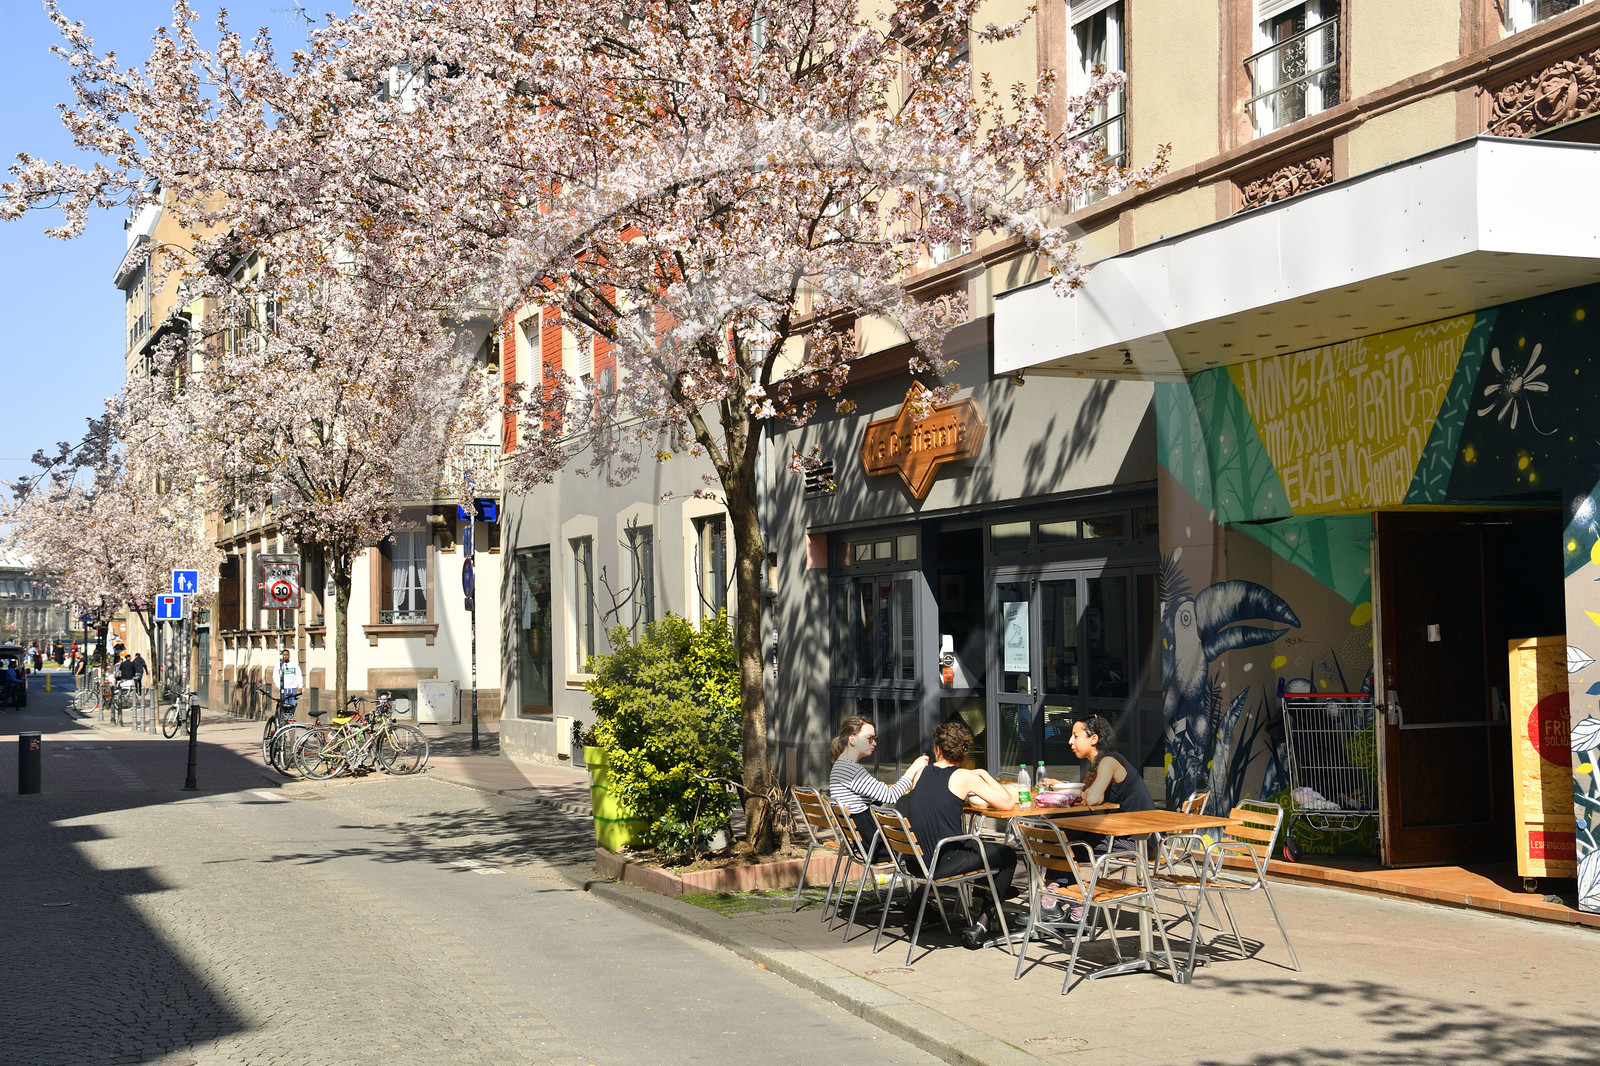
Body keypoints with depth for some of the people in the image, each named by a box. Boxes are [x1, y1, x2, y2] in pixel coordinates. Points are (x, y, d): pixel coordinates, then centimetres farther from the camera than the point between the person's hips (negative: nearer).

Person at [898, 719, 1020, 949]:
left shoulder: (921, 773, 7)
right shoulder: (964, 777, -9)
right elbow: (1007, 803, -8)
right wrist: (984, 775, 5)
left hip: (915, 859, 7)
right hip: (941, 863, -7)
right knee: (1007, 856, 14)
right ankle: (981, 925, 13)